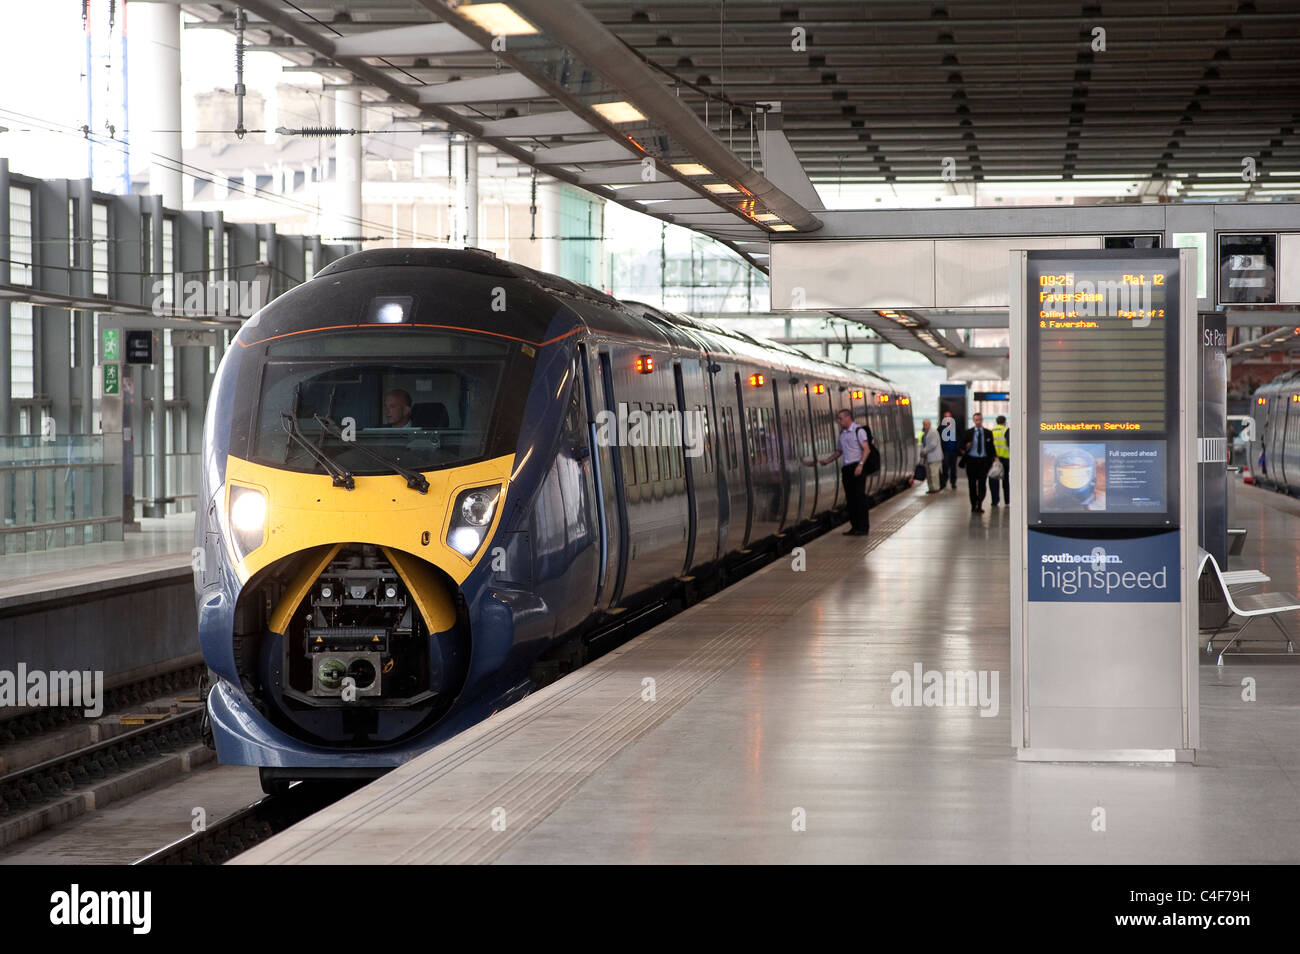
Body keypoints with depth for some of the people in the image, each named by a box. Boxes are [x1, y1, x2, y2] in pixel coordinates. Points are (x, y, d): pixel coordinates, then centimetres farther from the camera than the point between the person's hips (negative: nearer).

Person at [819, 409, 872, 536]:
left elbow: (866, 449, -12)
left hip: (857, 467, -7)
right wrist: (827, 460, 24)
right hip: (846, 468, 7)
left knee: (859, 496, -8)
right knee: (850, 498, 5)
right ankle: (854, 527, 8)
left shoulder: (859, 430, -5)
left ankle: (863, 527, -6)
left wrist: (860, 465, -22)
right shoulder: (842, 433, 17)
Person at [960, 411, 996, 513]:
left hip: (984, 461, 0)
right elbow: (962, 446, 5)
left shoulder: (988, 433, 7)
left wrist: (992, 460, 1)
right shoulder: (968, 432, 5)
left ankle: (979, 505, -7)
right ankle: (973, 505, 15)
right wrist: (965, 448, -18)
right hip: (971, 460, 0)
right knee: (972, 484, 4)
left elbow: (991, 447, 9)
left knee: (982, 484, -7)